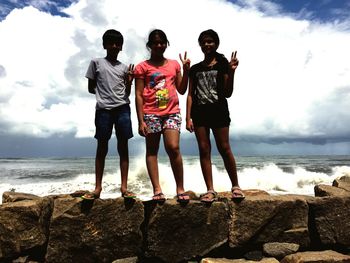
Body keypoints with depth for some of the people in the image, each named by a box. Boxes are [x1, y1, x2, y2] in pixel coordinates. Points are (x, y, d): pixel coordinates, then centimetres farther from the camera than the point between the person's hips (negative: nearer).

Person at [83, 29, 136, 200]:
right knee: (102, 147, 1)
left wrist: (129, 82, -3)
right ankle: (98, 187, 7)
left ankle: (124, 187, 3)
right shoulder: (96, 62, 11)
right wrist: (103, 92, 2)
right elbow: (91, 88, 13)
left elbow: (127, 93, 13)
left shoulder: (124, 67, 16)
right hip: (103, 109, -1)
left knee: (123, 146, 0)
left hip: (122, 109, 2)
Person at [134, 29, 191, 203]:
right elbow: (139, 95, 1)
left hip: (172, 112, 1)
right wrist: (140, 121, -6)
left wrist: (186, 70, 5)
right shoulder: (142, 67, 7)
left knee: (173, 148, -13)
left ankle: (180, 189, -1)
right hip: (151, 113, -1)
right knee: (152, 150, 1)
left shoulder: (174, 64, 16)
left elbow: (182, 90, 17)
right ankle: (157, 190, 5)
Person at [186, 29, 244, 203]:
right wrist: (188, 117, 1)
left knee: (224, 148, -5)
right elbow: (190, 94, 10)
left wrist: (231, 72, -11)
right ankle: (210, 190, 5)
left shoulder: (223, 64, 7)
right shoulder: (195, 69, 15)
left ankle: (235, 186, 11)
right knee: (204, 150, -1)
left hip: (219, 110, -3)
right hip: (199, 112, 3)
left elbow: (227, 94, 2)